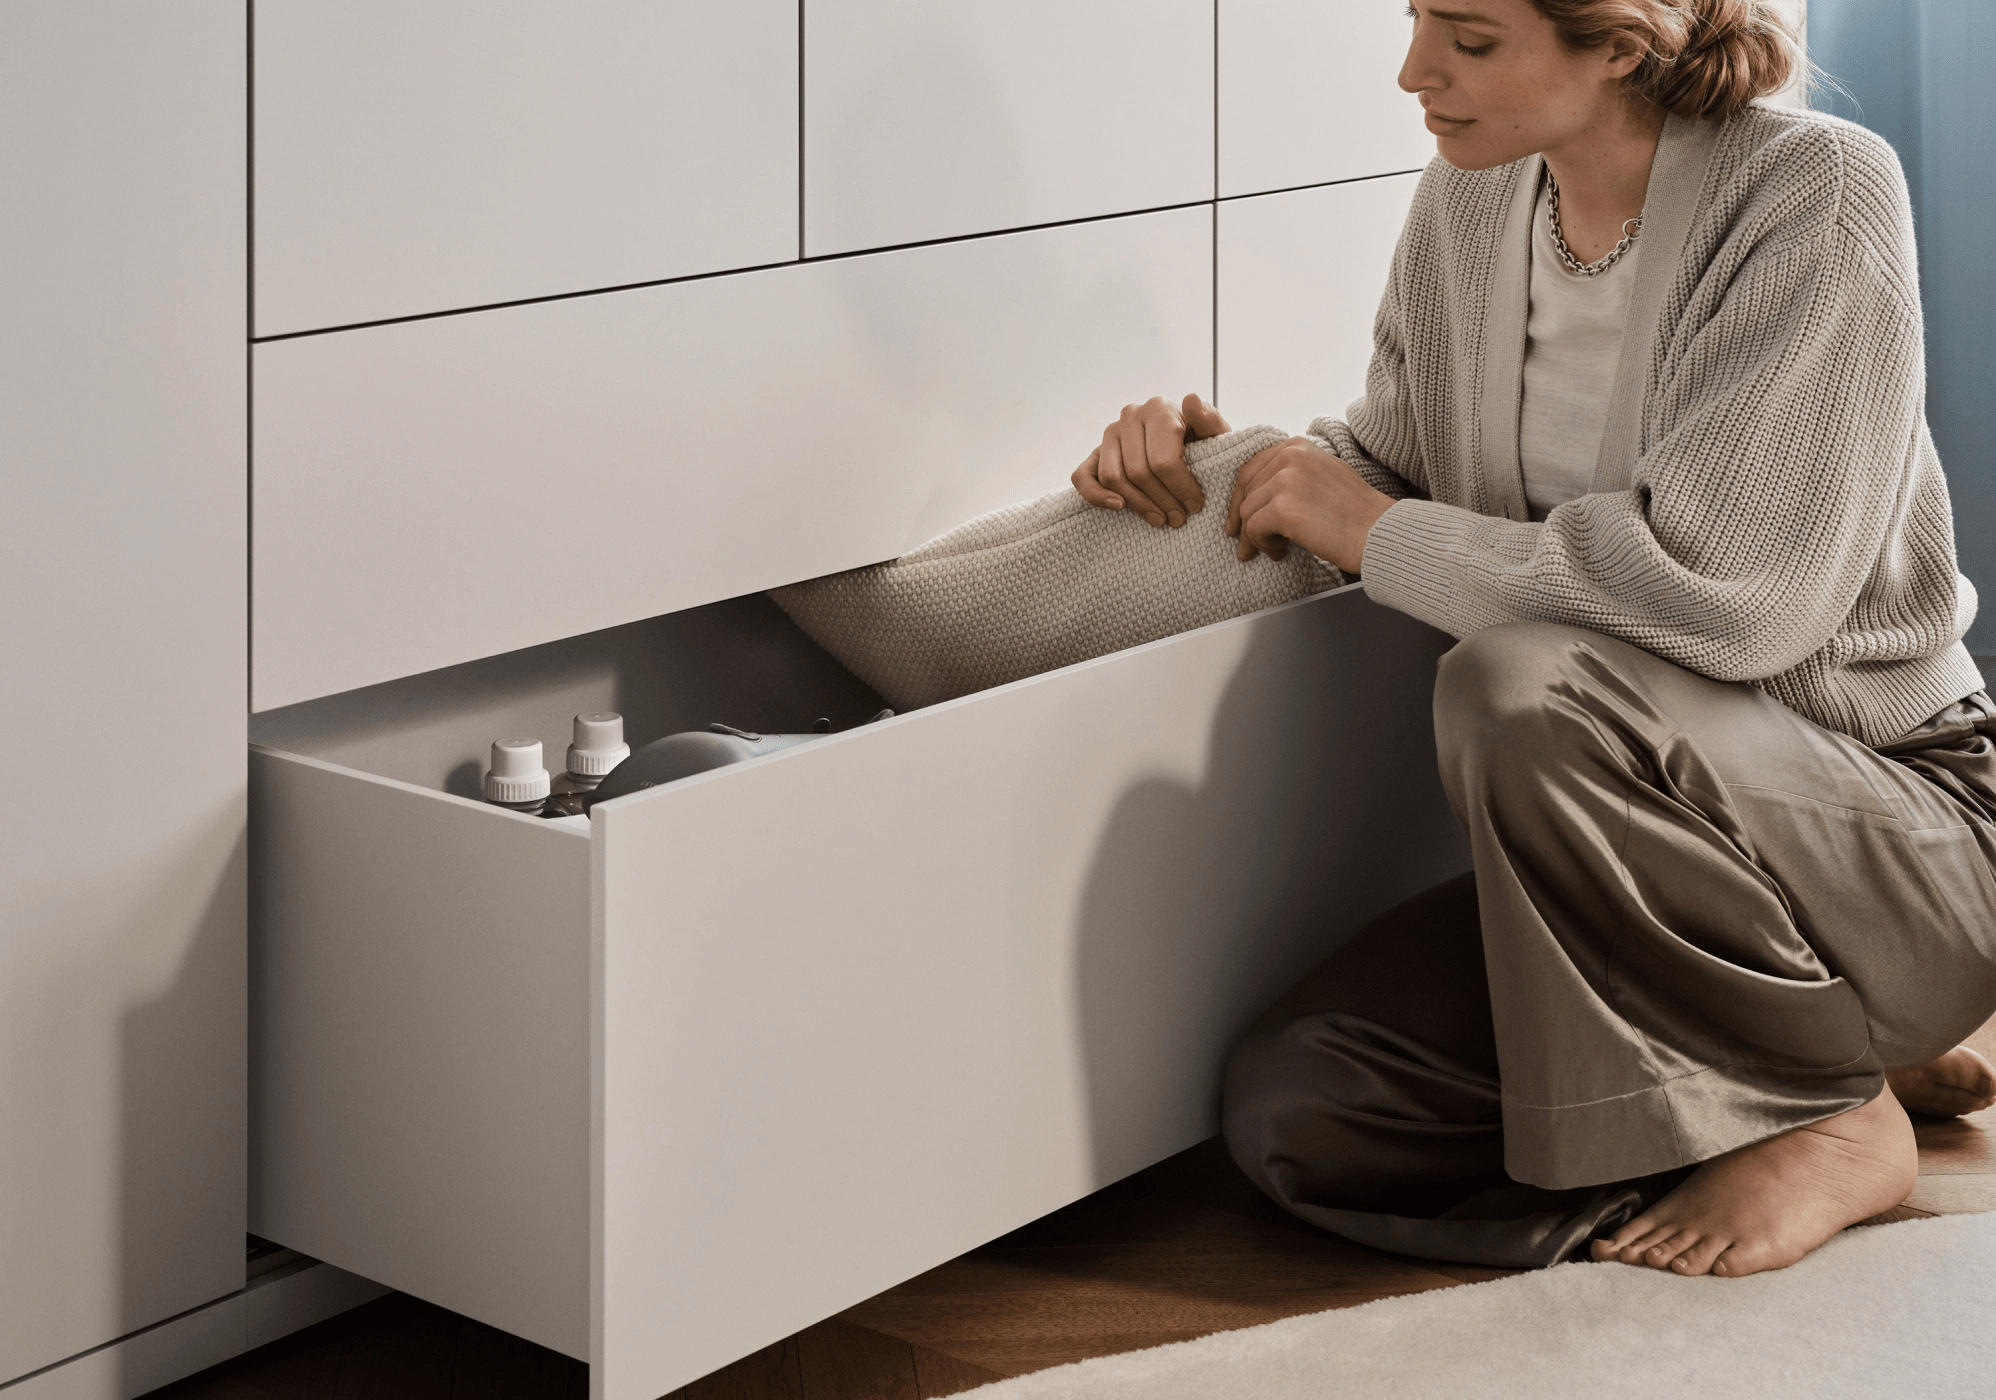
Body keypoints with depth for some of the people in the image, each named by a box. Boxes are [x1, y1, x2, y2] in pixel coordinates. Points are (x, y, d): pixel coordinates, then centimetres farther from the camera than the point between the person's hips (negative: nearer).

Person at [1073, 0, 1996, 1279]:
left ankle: (1828, 1116, -11)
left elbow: (1727, 594, -28)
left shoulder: (1818, 196, -19)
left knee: (1522, 689, -35)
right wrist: (1221, 467, -6)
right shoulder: (1471, 201, 2)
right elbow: (1396, 460, 16)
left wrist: (1378, 532, -19)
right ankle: (1788, 1042, 6)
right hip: (1649, 846, 7)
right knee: (1296, 1112, -12)